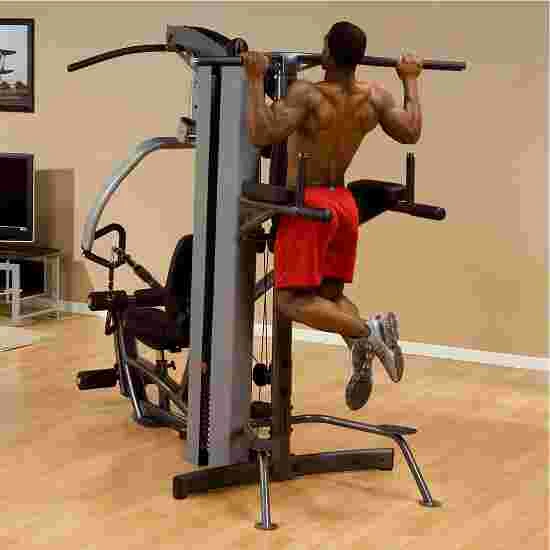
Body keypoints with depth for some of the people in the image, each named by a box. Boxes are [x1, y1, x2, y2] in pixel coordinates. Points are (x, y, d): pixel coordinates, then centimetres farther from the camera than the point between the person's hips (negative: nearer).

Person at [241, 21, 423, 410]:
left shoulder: (306, 94, -19)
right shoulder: (375, 96, -1)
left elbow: (262, 134, -26)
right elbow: (411, 132, 12)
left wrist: (256, 80, -22)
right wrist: (411, 81, 21)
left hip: (309, 204, -7)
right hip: (344, 203, 7)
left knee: (292, 300, -3)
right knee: (331, 295, 19)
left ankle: (365, 332, -21)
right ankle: (365, 349, -7)